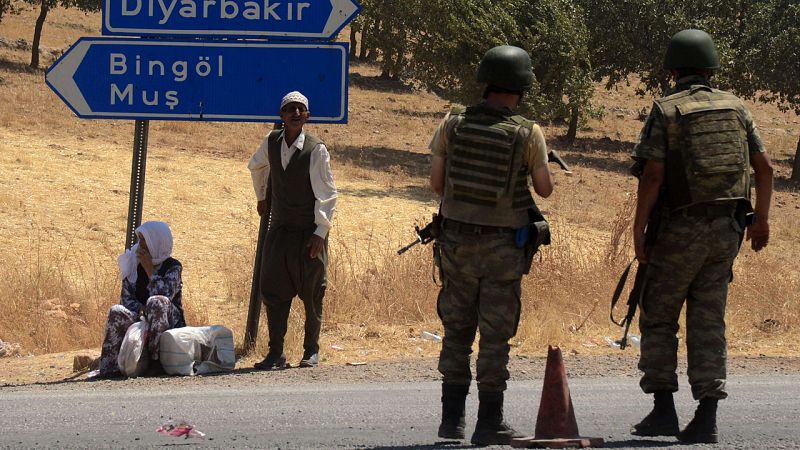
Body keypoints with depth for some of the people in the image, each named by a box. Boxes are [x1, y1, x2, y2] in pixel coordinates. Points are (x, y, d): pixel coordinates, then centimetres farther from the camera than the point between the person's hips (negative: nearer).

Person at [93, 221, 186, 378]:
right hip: (141, 318, 3)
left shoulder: (173, 266, -5)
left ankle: (157, 359, -34)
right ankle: (109, 366, -29)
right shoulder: (134, 264, 7)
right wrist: (142, 311, -20)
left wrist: (149, 269, -19)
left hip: (169, 322, -3)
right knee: (117, 312, -26)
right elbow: (127, 298, 0)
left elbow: (164, 295, -21)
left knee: (156, 302, -36)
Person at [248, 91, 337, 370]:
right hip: (280, 229, 4)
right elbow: (256, 166, 24)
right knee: (273, 289, -2)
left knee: (311, 293, 4)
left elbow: (328, 195, -11)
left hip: (309, 231, -4)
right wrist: (261, 197, 30)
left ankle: (312, 350, 18)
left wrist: (321, 232, -16)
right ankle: (276, 352, 1)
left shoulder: (316, 149, -14)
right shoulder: (271, 142, -1)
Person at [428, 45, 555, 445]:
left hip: (457, 241, 3)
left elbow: (436, 183, 1)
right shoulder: (527, 133, -11)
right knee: (495, 334, 2)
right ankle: (489, 423, 3)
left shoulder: (453, 123, -3)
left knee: (457, 330, 13)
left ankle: (452, 417, 13)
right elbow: (545, 188, -1)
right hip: (503, 247, -3)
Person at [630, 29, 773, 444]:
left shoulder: (665, 111, -6)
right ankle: (707, 420, 0)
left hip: (681, 230, -4)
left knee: (658, 319, 10)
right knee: (708, 323, 7)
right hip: (726, 230, 4)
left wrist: (638, 233, -8)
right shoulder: (735, 107, 7)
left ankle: (663, 411, 4)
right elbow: (764, 167, 7)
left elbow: (653, 177, -14)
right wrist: (762, 219, 20)